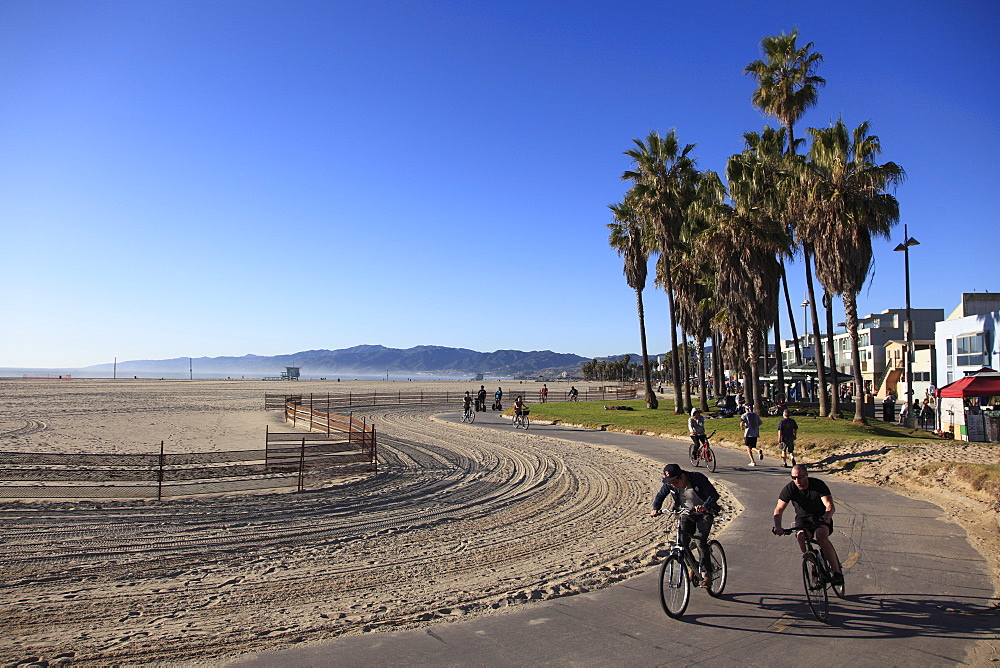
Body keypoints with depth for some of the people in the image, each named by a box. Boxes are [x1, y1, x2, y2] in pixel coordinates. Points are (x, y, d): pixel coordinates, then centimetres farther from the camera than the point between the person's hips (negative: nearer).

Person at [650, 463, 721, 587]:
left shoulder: (698, 478, -27)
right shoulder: (669, 484, -15)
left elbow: (714, 495, -28)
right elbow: (660, 495, -1)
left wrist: (704, 506, -47)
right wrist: (655, 509, -20)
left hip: (704, 513, -4)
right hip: (687, 513, 4)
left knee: (701, 542, -17)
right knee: (682, 543, -6)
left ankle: (707, 574, -5)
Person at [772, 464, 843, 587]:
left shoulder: (818, 485, -16)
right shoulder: (789, 489, -12)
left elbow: (830, 505, -24)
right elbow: (779, 510, -15)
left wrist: (827, 515, -48)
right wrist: (778, 526, -33)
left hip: (821, 517, -2)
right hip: (802, 518, 2)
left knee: (821, 537, -32)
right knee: (801, 537, -28)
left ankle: (837, 571, -20)